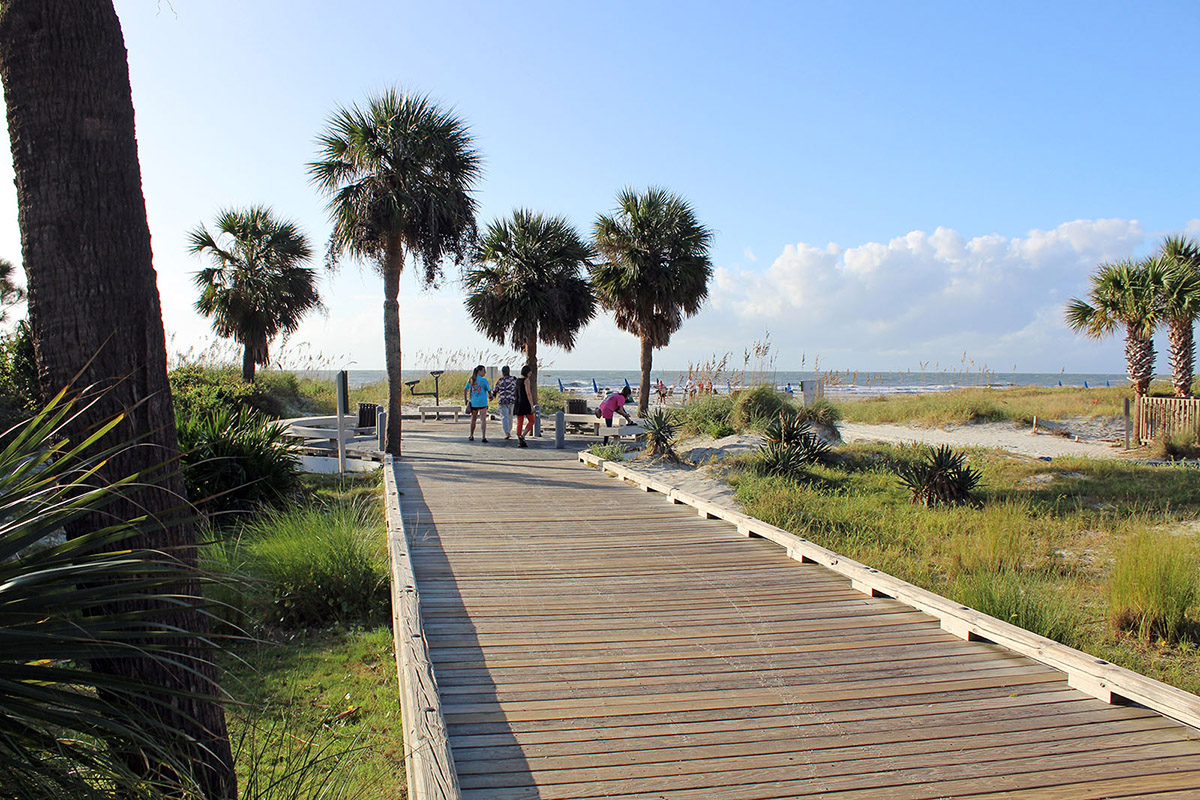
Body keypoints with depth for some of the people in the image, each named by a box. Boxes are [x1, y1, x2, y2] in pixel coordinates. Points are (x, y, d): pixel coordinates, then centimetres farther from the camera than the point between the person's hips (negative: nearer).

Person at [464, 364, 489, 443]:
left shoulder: (471, 380, 6)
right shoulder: (484, 380, -7)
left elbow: (465, 390, 6)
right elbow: (489, 390, -3)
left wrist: (466, 401, 11)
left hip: (473, 403, 4)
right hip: (482, 403, -4)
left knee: (473, 419, 18)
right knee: (483, 420, -7)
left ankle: (471, 436, 28)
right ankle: (484, 437, -17)